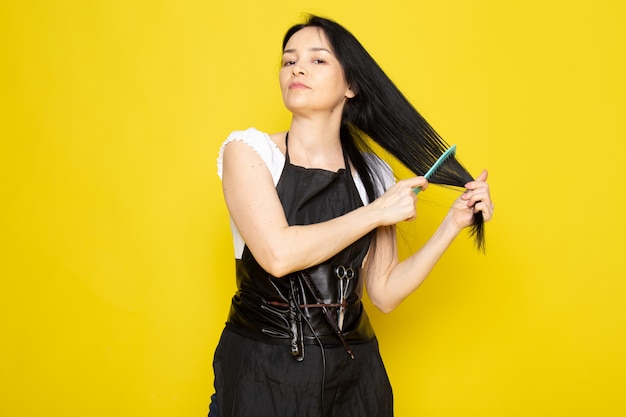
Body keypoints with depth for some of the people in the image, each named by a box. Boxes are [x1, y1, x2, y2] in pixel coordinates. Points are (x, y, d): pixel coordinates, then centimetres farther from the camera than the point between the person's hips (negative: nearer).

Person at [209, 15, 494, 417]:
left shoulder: (373, 173, 1)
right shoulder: (248, 150, -7)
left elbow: (384, 292, 1)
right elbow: (278, 254, -22)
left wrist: (453, 224, -6)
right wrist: (376, 213, -14)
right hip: (260, 370, -2)